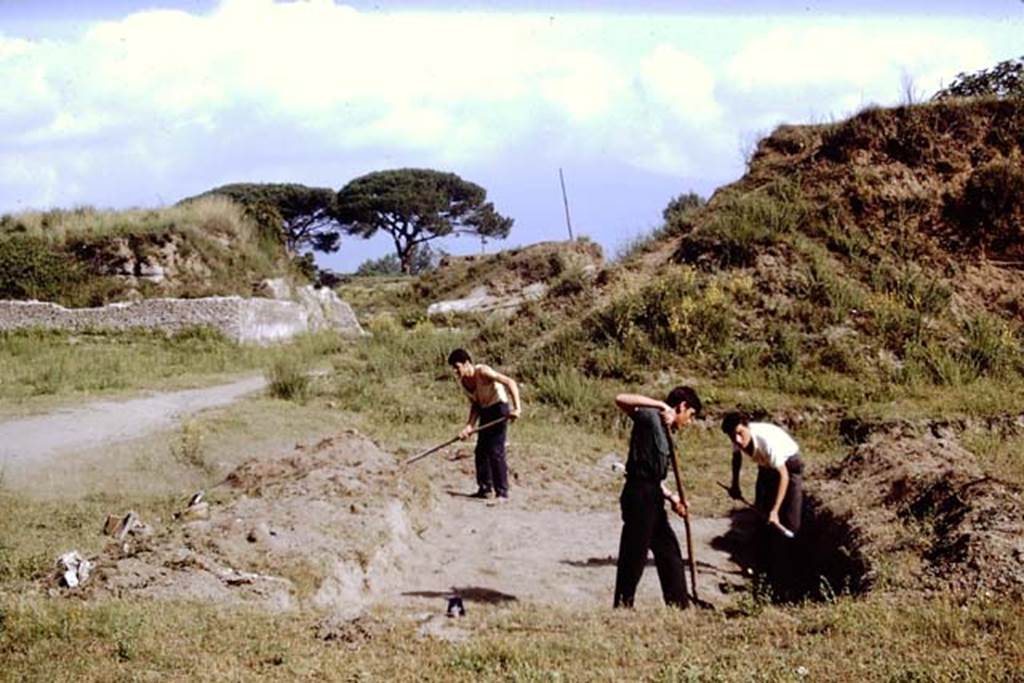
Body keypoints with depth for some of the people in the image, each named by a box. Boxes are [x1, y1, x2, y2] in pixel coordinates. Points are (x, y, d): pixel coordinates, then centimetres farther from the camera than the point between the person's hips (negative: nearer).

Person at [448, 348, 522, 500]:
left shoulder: (482, 372, -23)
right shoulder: (462, 381, 1)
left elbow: (510, 382, -28)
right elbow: (475, 405, 9)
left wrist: (517, 408, -37)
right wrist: (470, 426, -5)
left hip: (498, 409, -8)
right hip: (485, 412, 8)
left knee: (495, 452, -12)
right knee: (480, 451, 8)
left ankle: (502, 492, -7)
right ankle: (485, 489, 18)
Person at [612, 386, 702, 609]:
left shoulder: (664, 431, 19)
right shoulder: (650, 417, -7)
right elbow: (621, 400, -25)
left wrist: (671, 497, 8)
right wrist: (660, 405, -27)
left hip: (652, 498, 10)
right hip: (639, 494, -10)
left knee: (669, 552, 16)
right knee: (634, 556, -4)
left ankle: (678, 604, 24)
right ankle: (622, 606, 4)